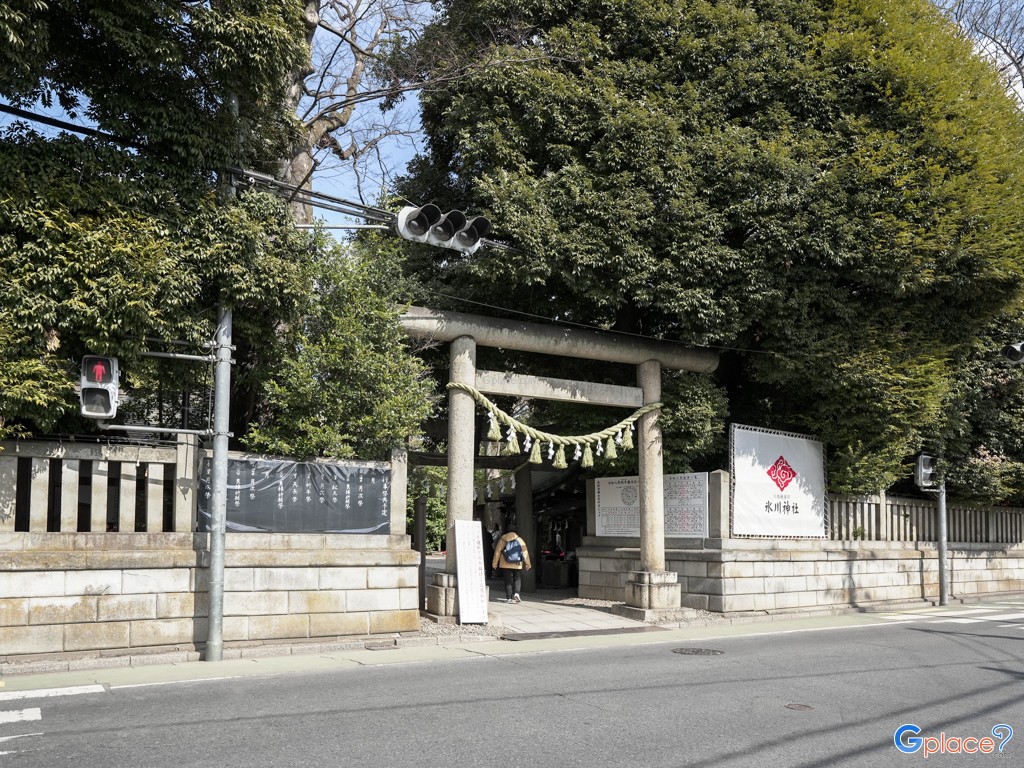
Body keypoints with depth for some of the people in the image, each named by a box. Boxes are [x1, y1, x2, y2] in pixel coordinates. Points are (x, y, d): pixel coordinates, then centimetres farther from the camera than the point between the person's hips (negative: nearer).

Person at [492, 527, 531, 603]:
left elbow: (497, 551, 0)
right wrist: (527, 564, 10)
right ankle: (516, 593, -10)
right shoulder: (520, 540, 2)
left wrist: (494, 563, 7)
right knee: (517, 579, 11)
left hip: (505, 565, 0)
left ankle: (509, 597, 4)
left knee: (508, 580, 7)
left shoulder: (502, 539, 1)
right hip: (517, 565, 0)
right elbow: (525, 552, 2)